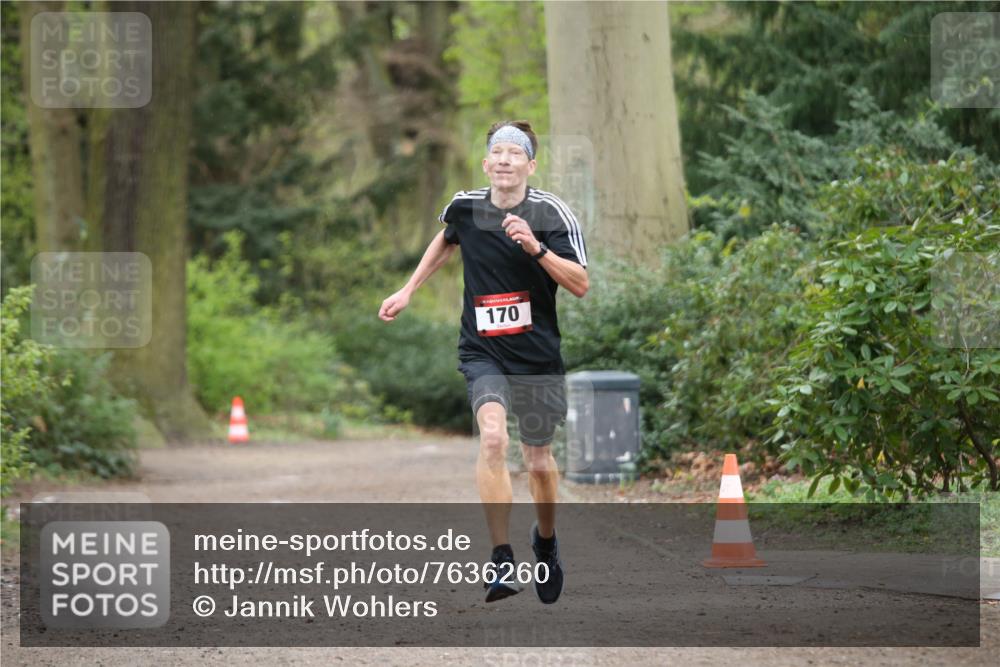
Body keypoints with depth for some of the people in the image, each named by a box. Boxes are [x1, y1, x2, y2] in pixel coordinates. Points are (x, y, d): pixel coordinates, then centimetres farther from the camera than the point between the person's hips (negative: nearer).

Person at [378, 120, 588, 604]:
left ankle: (546, 540, 42)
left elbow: (581, 285, -14)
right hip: (483, 351, 0)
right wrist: (408, 290, 22)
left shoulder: (552, 213, -10)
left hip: (538, 353, 0)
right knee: (493, 438, -25)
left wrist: (536, 247, -27)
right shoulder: (465, 206, -2)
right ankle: (502, 561, -25)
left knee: (539, 461, 11)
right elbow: (447, 240, 23)